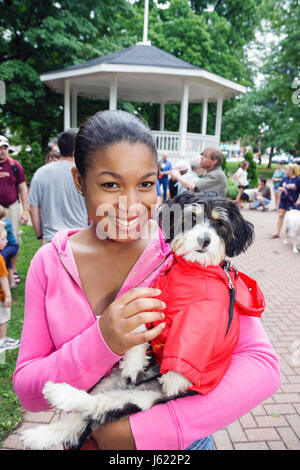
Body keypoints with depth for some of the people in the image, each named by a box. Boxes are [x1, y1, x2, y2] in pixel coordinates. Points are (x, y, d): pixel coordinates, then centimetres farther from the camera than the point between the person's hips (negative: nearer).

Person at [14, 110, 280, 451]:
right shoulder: (49, 263, -13)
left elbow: (262, 364, -25)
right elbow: (27, 389, -13)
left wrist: (142, 430, -30)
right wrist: (102, 342, -32)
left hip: (178, 441, -2)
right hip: (84, 439, 3)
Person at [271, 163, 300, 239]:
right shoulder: (285, 178, 4)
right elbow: (279, 187, 12)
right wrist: (282, 189, -10)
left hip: (292, 201, -4)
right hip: (283, 200, 4)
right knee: (280, 215, -1)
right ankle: (277, 233, 2)